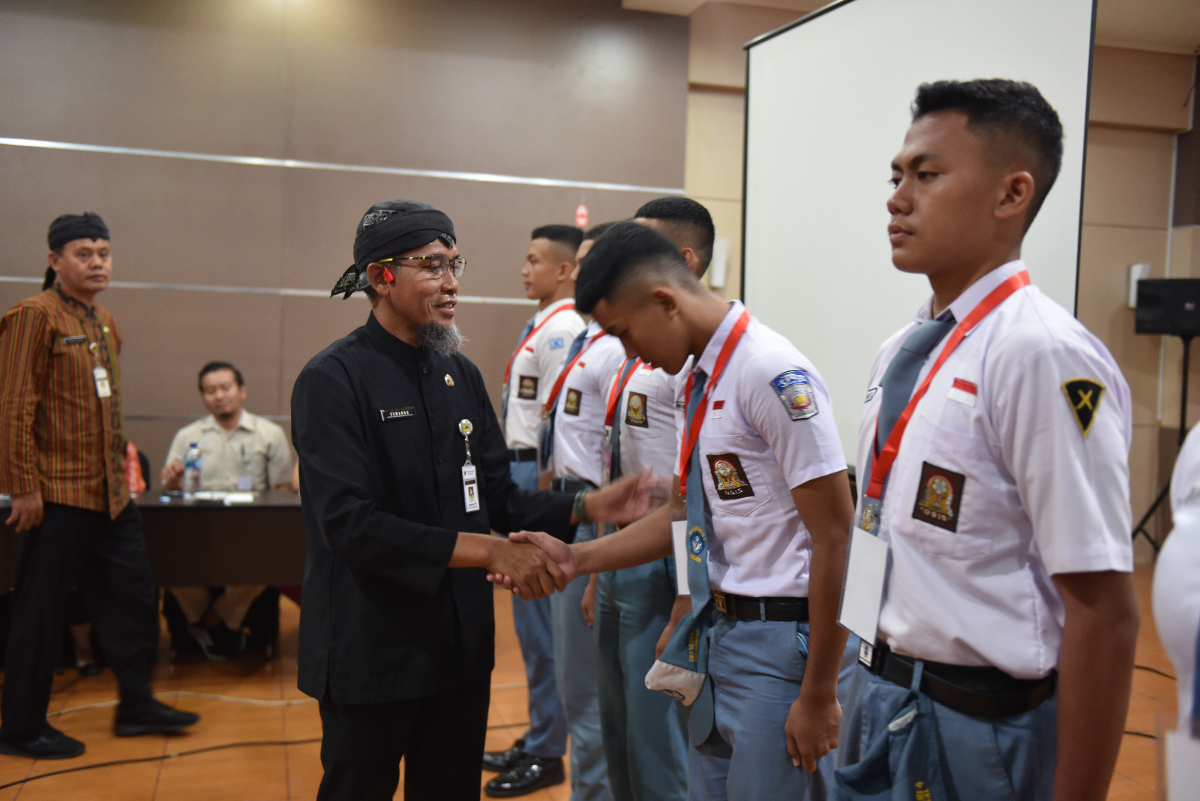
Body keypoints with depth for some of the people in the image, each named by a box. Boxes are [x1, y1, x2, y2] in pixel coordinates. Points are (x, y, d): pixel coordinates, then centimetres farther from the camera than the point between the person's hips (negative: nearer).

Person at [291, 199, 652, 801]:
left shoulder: (461, 374, 9)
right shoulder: (333, 380, -13)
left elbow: (496, 497, 9)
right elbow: (349, 524, -23)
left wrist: (586, 508, -7)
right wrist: (485, 550, -25)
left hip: (460, 642, 6)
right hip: (372, 654, -6)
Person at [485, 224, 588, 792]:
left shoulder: (563, 328, -15)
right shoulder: (541, 326, 16)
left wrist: (540, 497, -20)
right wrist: (515, 484, 18)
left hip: (539, 474, -10)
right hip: (520, 468, 10)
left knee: (540, 616, -1)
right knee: (529, 613, 17)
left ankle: (547, 753, 12)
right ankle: (537, 740, 30)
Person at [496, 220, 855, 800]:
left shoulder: (774, 376, -19)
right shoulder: (700, 379, 9)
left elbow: (835, 536, -19)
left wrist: (819, 694, -15)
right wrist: (576, 558, 10)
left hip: (777, 640, -8)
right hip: (716, 632, 8)